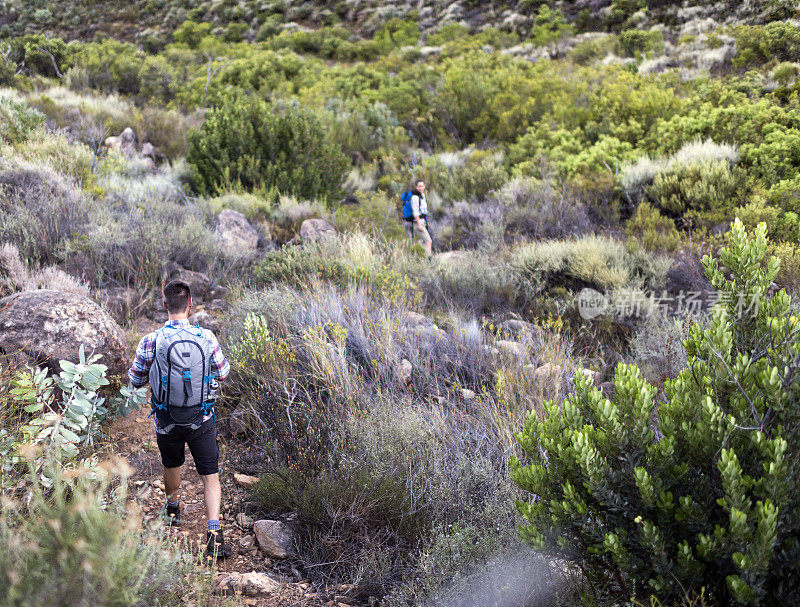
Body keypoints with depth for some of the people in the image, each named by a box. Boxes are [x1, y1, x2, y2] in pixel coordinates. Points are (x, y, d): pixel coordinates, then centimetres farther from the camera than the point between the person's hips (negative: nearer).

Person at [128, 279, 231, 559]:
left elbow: (135, 381, -1)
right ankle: (213, 534, -5)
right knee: (211, 475, 7)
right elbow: (223, 373, 3)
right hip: (202, 420, -1)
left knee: (172, 465, 27)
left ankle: (173, 508, 52)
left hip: (167, 421, 1)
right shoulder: (206, 338, -12)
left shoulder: (150, 342, -14)